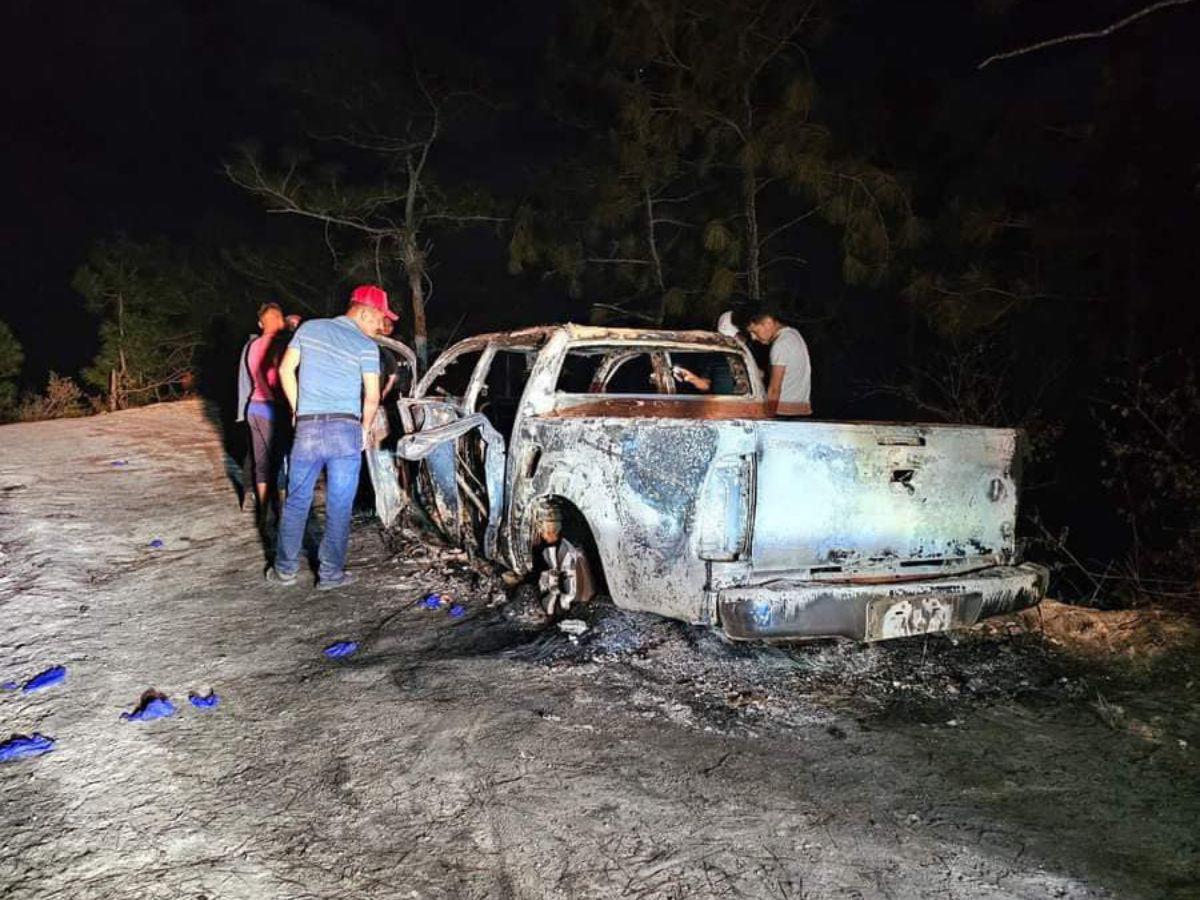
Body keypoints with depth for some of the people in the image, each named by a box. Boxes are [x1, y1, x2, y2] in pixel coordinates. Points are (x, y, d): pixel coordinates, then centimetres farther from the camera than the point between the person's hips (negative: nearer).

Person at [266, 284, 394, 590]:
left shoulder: (309, 328, 8)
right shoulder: (366, 346, -5)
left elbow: (285, 370, 10)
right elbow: (372, 396, -7)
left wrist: (298, 409, 17)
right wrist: (366, 428, 9)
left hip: (307, 428, 3)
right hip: (345, 429, -3)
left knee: (297, 500, 14)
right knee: (339, 506, 5)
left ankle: (285, 569, 21)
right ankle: (330, 573, 10)